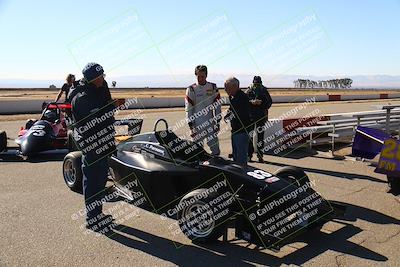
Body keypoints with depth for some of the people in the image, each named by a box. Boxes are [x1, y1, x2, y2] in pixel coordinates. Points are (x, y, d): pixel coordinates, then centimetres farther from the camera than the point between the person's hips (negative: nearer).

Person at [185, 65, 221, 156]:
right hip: (197, 124, -1)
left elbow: (217, 106, 7)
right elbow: (188, 108, -2)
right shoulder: (191, 89, 0)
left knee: (214, 144, 4)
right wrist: (190, 124, -8)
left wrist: (218, 122, 2)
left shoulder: (213, 87, 6)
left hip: (210, 123, 2)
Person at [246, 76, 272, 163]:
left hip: (261, 116, 0)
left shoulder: (264, 91, 8)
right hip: (251, 116, 0)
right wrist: (252, 101, -22)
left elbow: (269, 101, 2)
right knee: (249, 136, 3)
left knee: (260, 136, 2)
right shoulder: (249, 91, 6)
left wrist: (261, 103, -14)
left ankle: (260, 156, 9)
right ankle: (249, 155, 12)